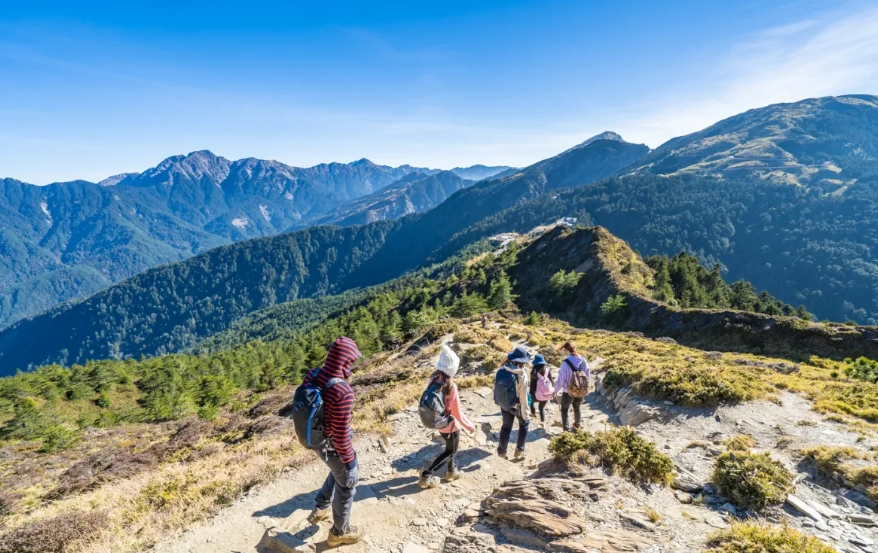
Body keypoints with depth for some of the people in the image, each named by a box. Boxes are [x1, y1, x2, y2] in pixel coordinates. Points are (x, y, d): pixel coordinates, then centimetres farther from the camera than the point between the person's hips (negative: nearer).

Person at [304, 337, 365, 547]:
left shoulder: (311, 375, -13)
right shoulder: (343, 393, -37)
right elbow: (341, 434, -28)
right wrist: (350, 461, -14)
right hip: (333, 446, -7)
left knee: (338, 472, 35)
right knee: (346, 484, 19)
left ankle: (319, 509, 46)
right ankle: (339, 532, 40)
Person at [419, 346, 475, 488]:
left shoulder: (434, 379, -12)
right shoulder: (450, 387, -32)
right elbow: (457, 413, -23)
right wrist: (469, 426, -7)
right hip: (450, 424, -7)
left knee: (451, 447, 29)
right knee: (451, 451, 16)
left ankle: (452, 471, 44)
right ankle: (427, 476, 13)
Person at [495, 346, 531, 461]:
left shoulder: (501, 370, -13)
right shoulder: (521, 375, -26)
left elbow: (497, 387, -1)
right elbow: (523, 396, -21)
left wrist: (500, 401, 15)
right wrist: (525, 413, -10)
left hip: (503, 404, 4)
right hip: (516, 405, -4)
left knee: (506, 426, 23)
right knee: (524, 423, 22)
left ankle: (502, 450, 29)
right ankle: (519, 450, 24)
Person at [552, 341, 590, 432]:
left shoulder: (565, 362, -24)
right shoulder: (583, 361, -10)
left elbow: (561, 380, -19)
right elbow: (588, 377, 0)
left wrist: (555, 391, -3)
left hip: (568, 392, -5)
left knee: (565, 410, 17)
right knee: (577, 408, 27)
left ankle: (566, 430, 17)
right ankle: (577, 425, 47)